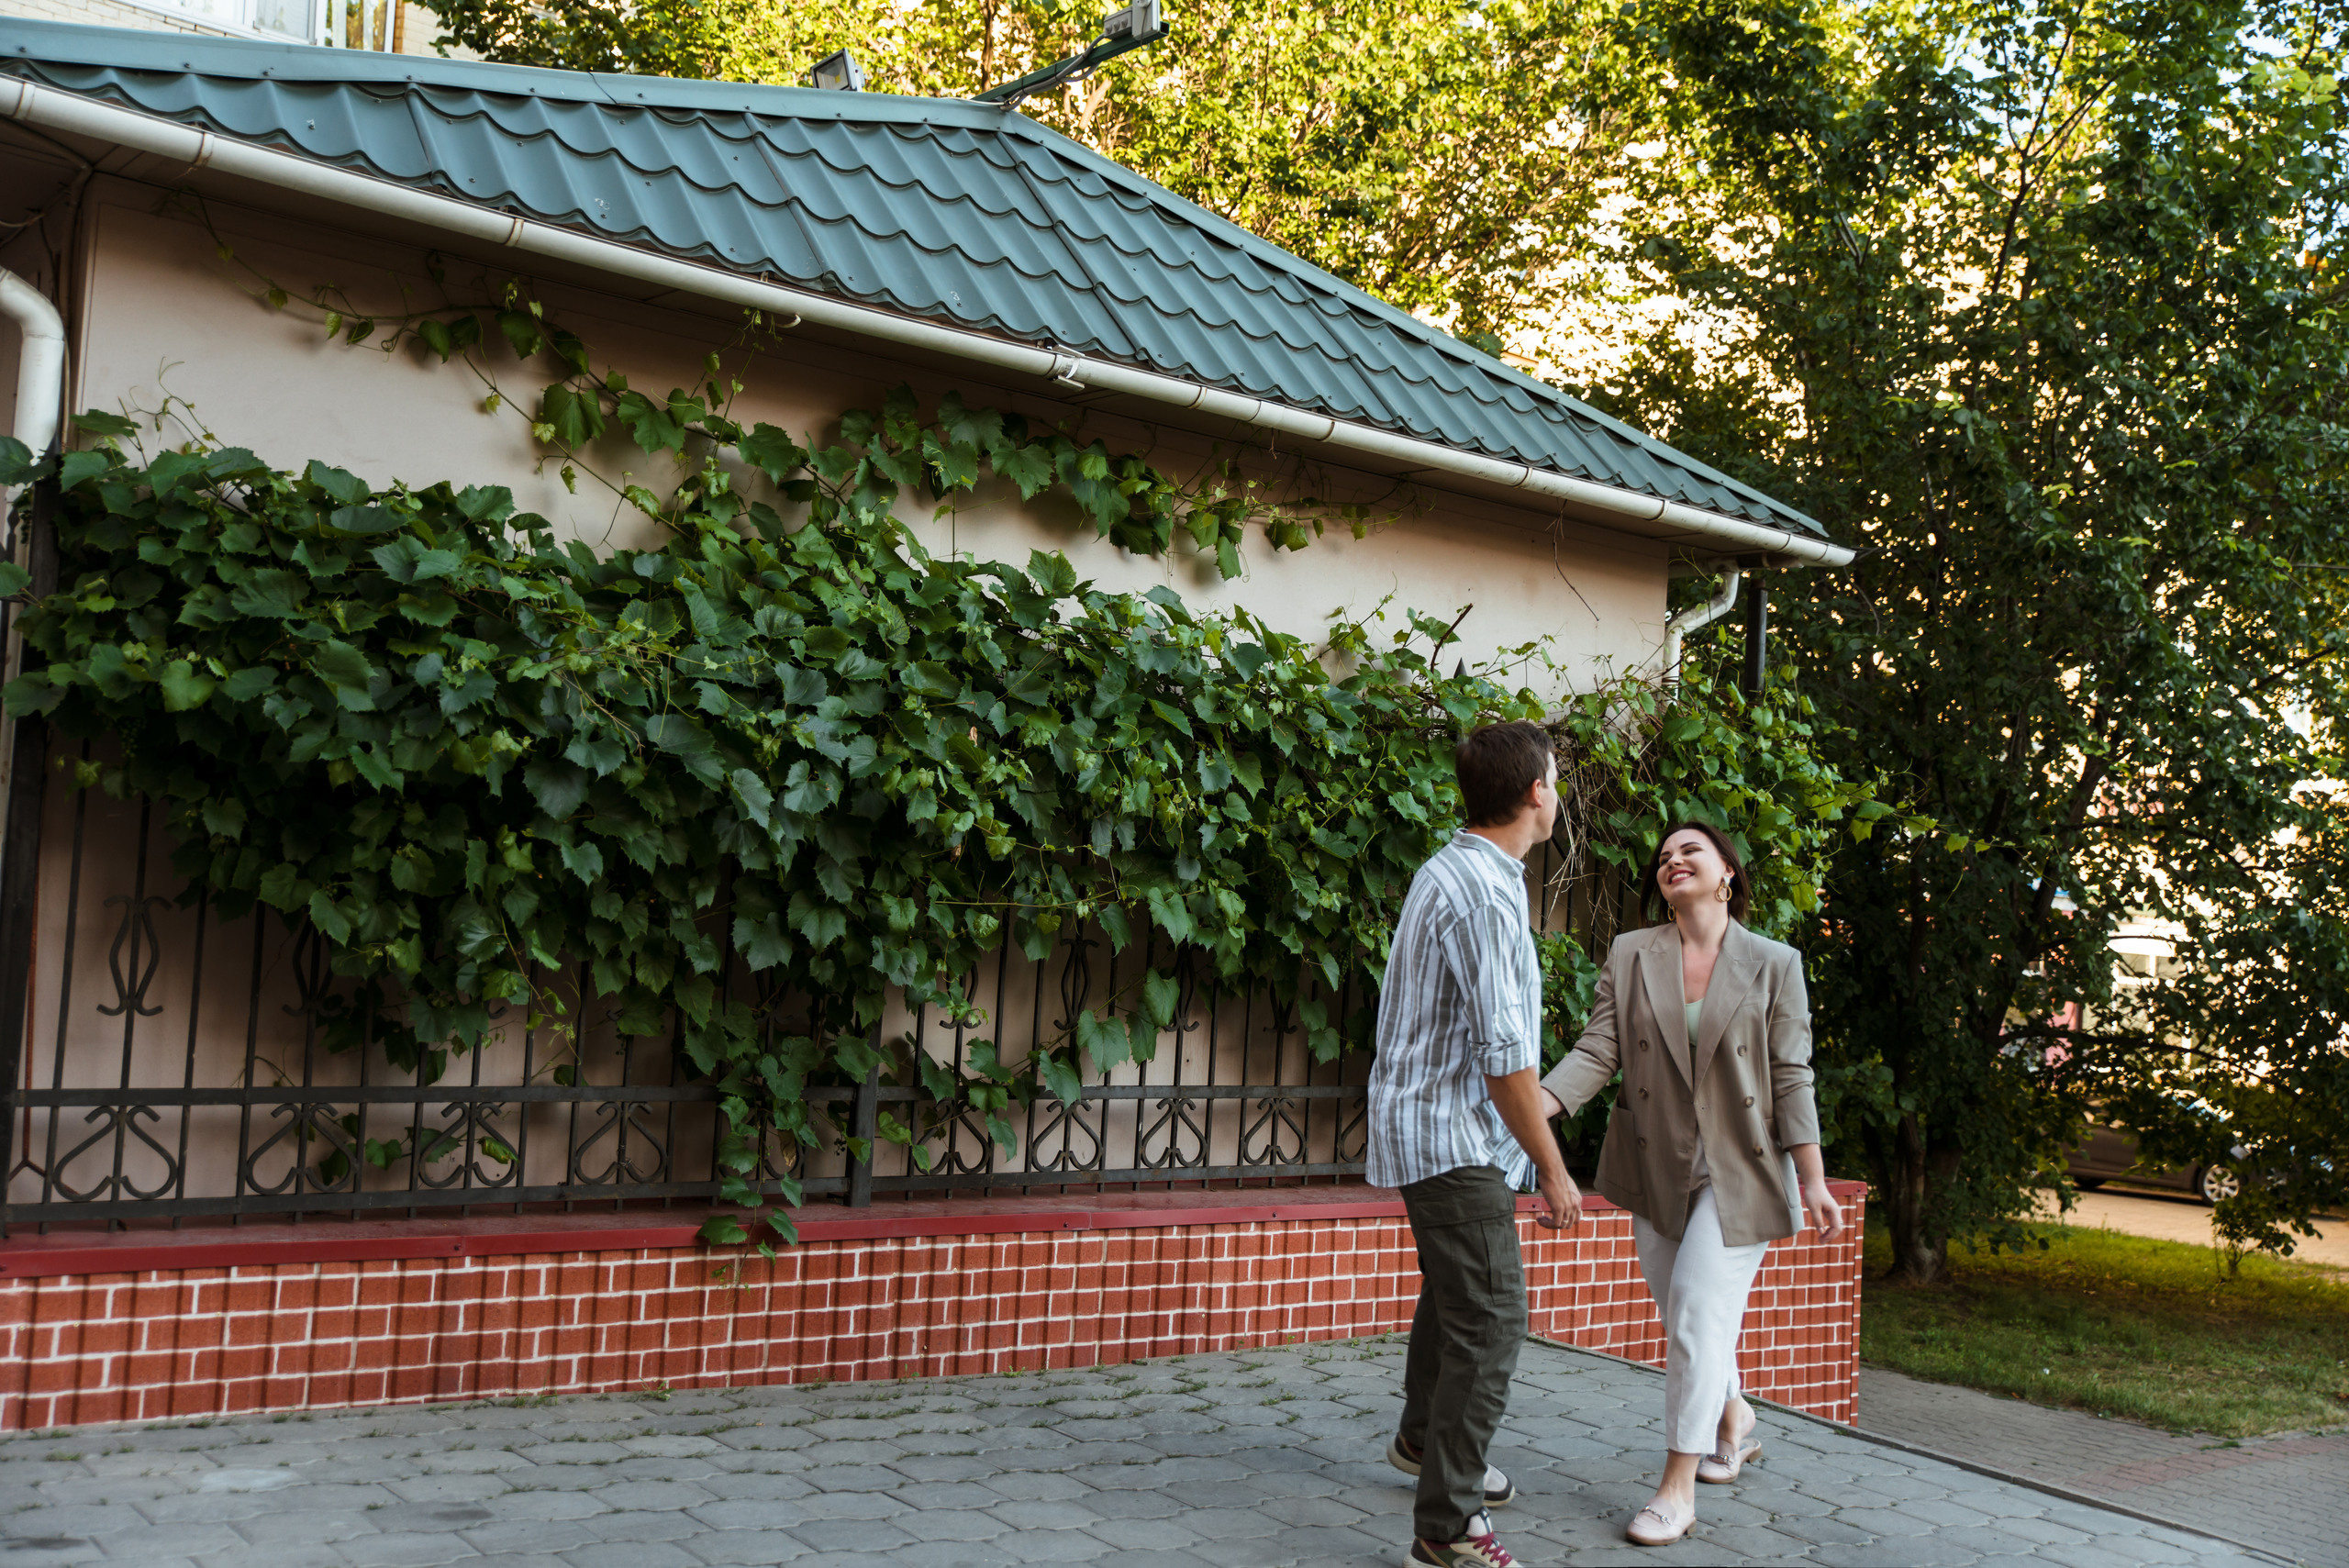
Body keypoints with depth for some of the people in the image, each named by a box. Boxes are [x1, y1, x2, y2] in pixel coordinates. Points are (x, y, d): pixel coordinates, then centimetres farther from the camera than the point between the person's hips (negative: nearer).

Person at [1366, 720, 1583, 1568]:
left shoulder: (1452, 871, 11)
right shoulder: (1482, 894, -22)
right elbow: (1503, 1054, -24)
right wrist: (1552, 1170, -16)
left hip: (1425, 1123, 11)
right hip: (1453, 1137, -11)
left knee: (1454, 1290, 26)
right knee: (1489, 1321, -9)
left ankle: (1422, 1438, 46)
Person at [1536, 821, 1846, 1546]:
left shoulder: (1774, 964, -3)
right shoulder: (1629, 956, 2)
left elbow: (1791, 1077, -3)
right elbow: (1598, 1051, -4)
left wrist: (1812, 1178, -7)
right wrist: (1533, 1105, -20)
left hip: (1739, 1172, -3)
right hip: (1658, 1168, 3)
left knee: (1698, 1317, -9)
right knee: (1684, 1318, 14)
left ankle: (1679, 1487, 1)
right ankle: (1733, 1422, 42)